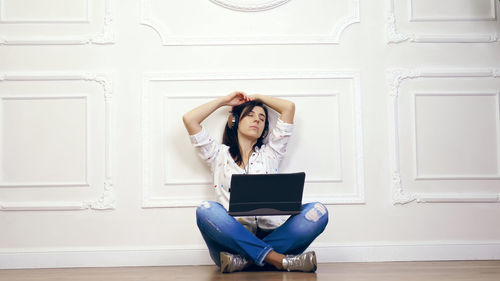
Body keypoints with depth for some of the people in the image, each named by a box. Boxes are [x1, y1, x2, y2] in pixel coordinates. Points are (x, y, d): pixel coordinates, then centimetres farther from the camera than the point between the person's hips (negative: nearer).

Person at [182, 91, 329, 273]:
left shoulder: (270, 153, 24)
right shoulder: (220, 155, 21)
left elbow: (289, 107, 22)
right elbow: (189, 119, 13)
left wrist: (258, 97, 35)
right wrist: (225, 100, 25)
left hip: (270, 235, 2)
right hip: (233, 236, -2)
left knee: (318, 211, -24)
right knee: (206, 211, -33)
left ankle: (245, 260, -32)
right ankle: (279, 260, -34)